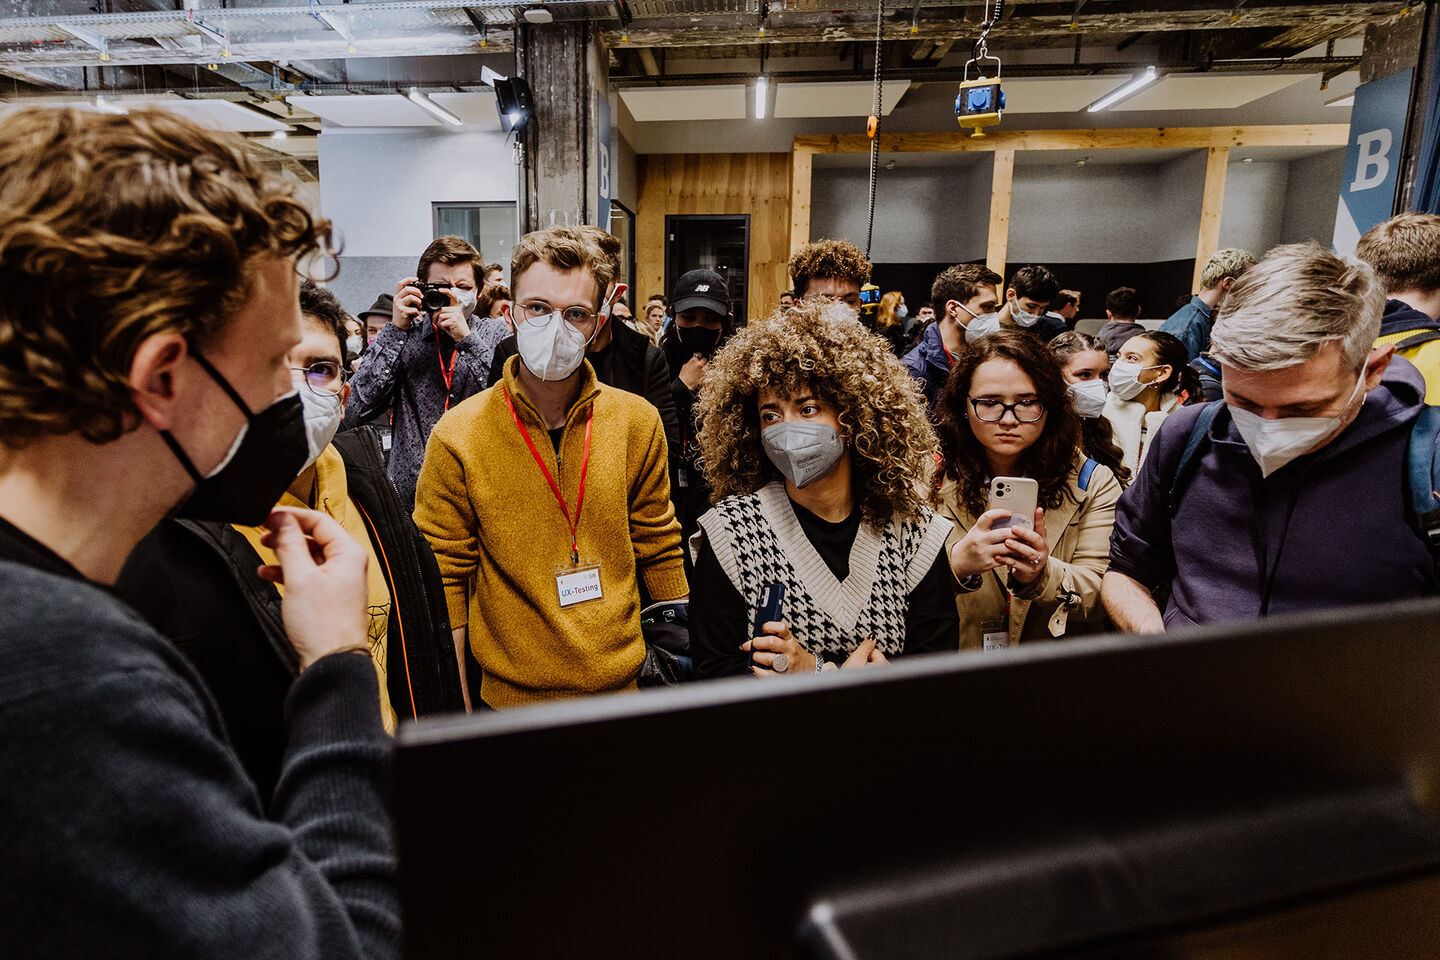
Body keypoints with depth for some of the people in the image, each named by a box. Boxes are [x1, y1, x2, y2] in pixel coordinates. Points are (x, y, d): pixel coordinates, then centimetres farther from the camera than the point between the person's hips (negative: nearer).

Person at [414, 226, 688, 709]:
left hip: (625, 687, 2)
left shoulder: (638, 422, -5)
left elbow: (659, 552, 4)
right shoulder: (457, 437, -10)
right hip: (509, 696, -2)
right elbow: (444, 579, -6)